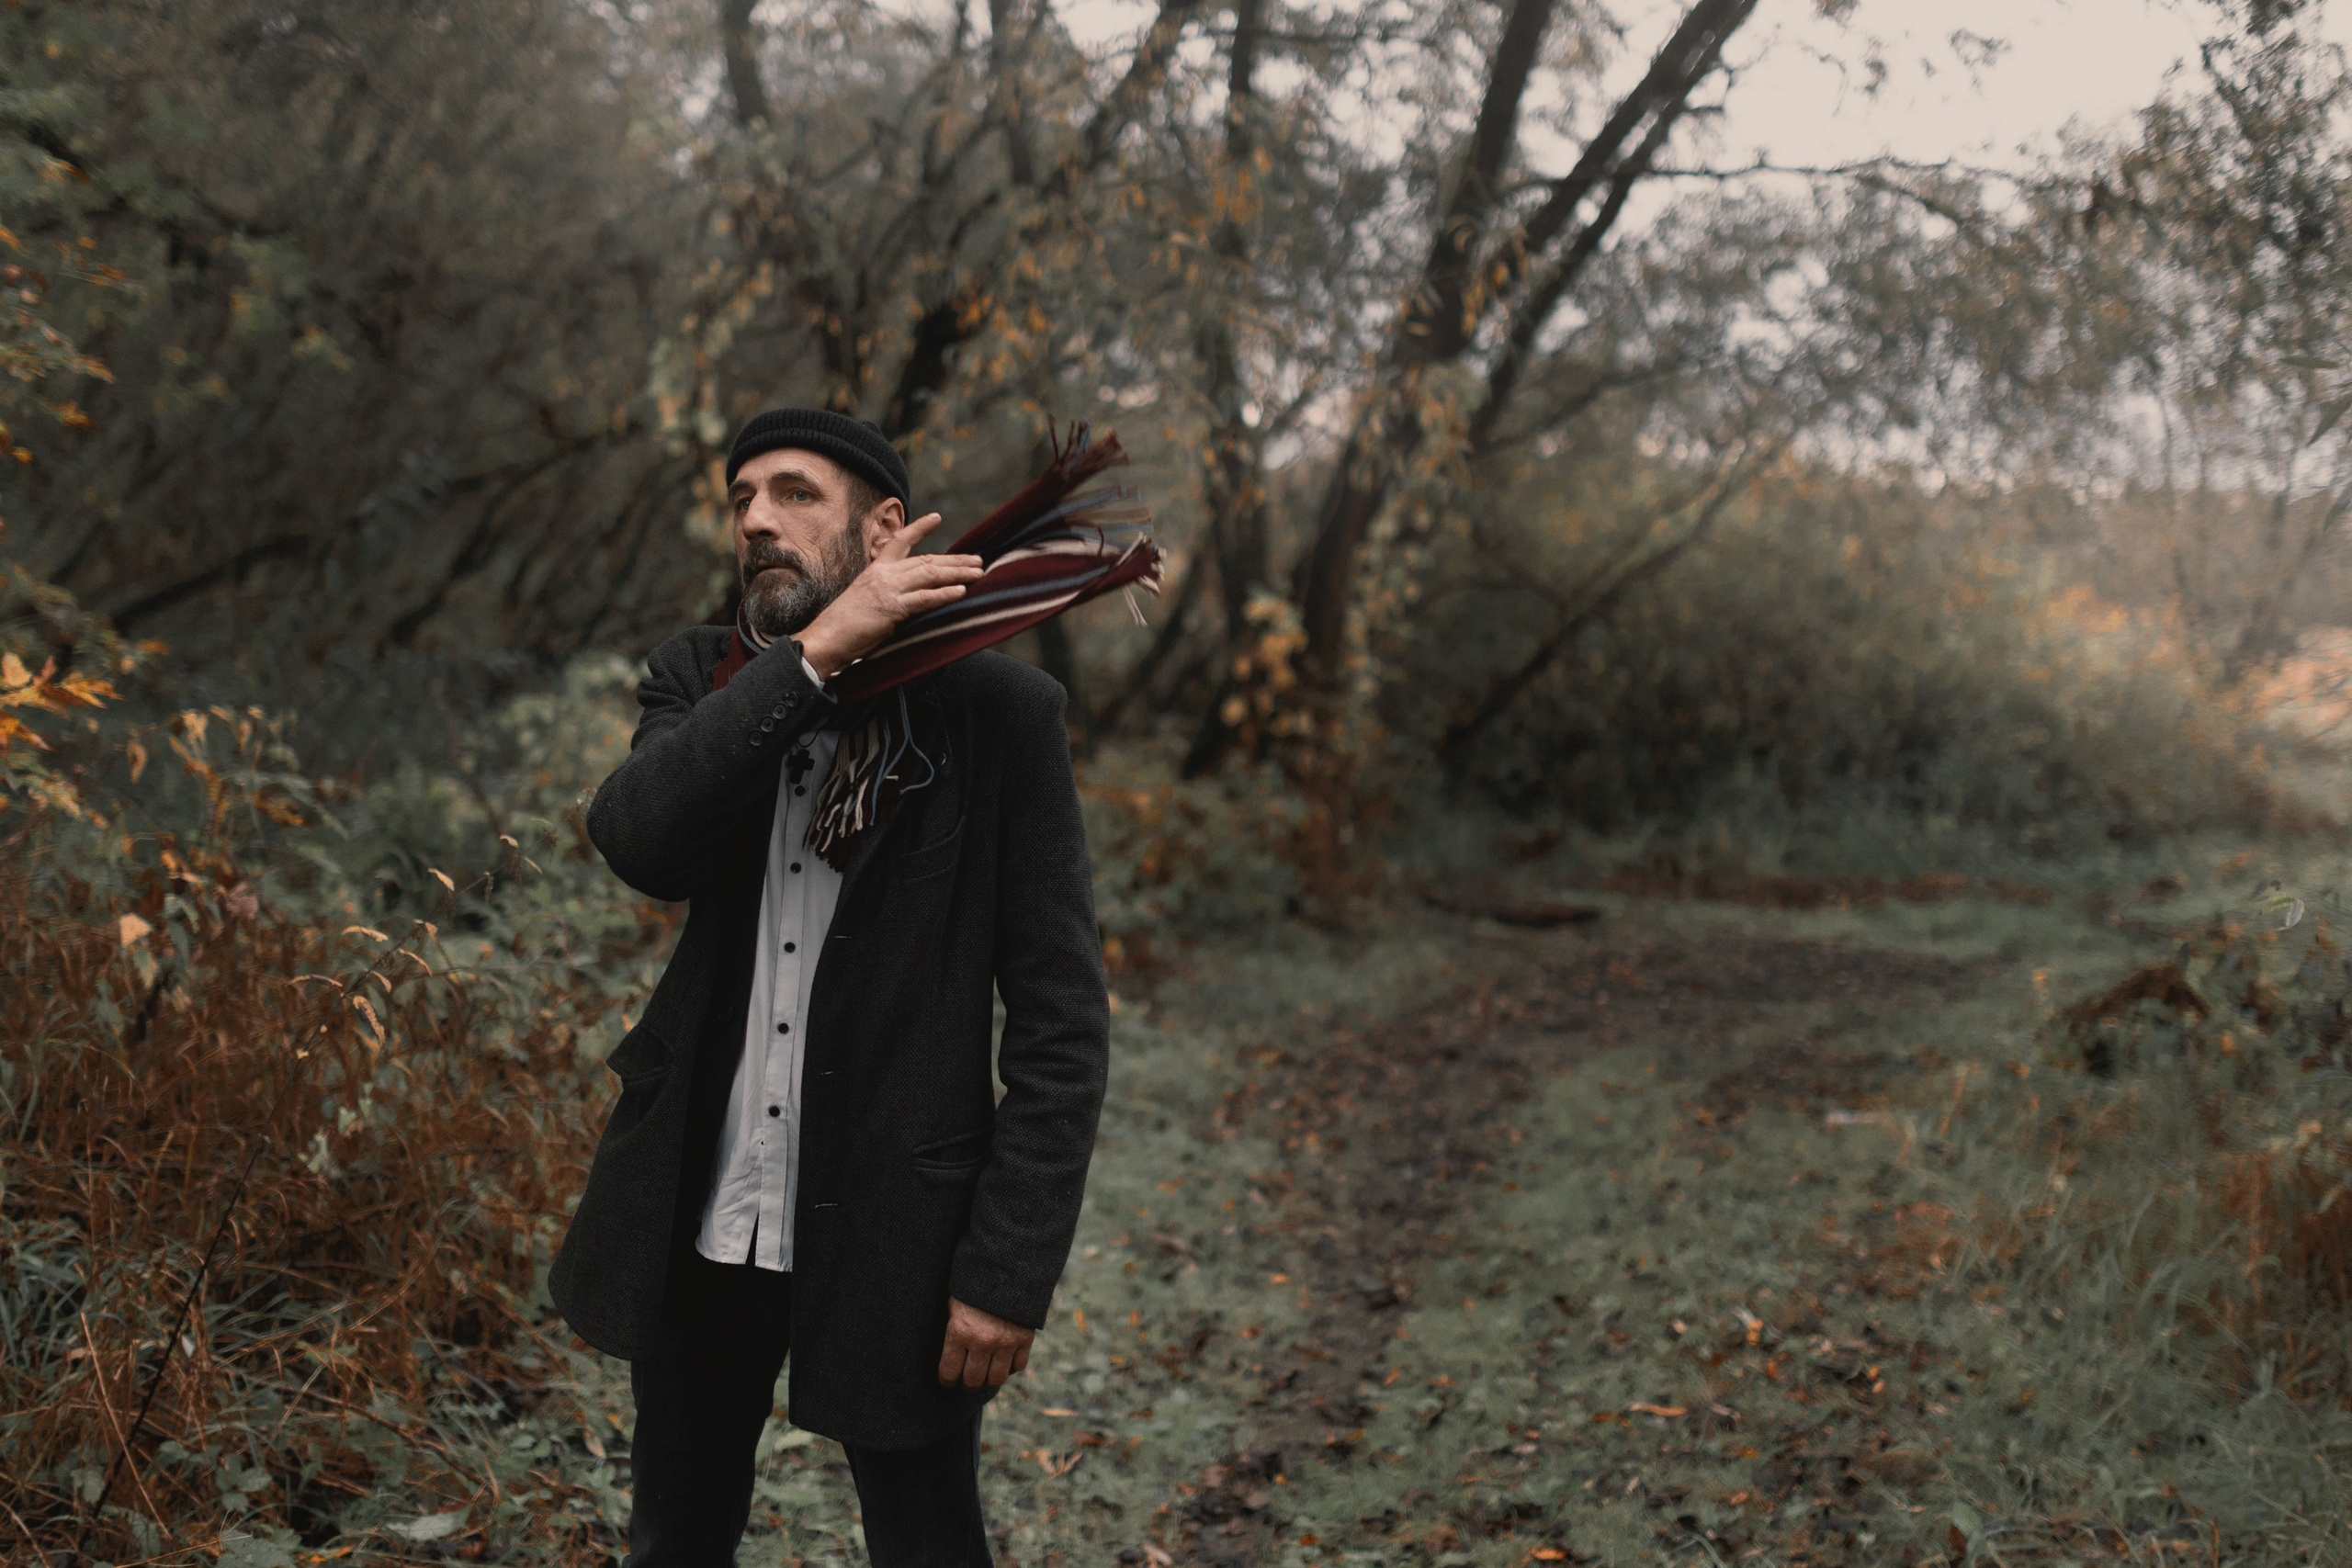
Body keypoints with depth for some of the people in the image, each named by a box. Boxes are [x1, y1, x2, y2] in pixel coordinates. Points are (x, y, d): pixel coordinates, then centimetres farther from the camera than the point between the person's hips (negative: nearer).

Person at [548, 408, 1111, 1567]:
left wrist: (1010, 1271, -14)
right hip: (697, 1216, 4)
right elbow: (637, 842, -19)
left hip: (891, 1230, -4)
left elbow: (1061, 1019, -9)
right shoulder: (703, 680, 4)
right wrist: (819, 652, -25)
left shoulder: (996, 708, -8)